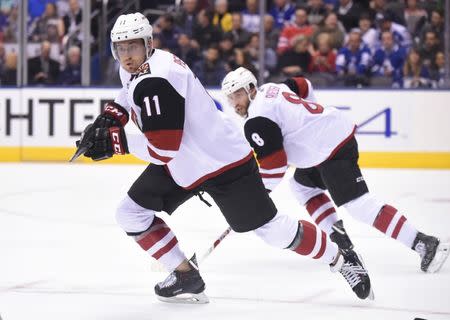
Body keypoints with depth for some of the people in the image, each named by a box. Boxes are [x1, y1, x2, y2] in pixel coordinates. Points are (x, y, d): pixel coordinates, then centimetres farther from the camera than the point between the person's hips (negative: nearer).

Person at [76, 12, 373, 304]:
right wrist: (109, 117, 6)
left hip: (223, 161, -10)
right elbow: (130, 95, 25)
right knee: (132, 213, 1)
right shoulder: (134, 68, -1)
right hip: (181, 165, 10)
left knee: (273, 229, -2)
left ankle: (341, 257, 20)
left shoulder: (155, 80, -31)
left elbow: (164, 150, -34)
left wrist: (117, 141, -27)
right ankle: (187, 277, 11)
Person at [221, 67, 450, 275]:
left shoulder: (257, 120, -13)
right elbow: (304, 87, 33)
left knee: (357, 205, -18)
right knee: (301, 185, 26)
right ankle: (340, 240, 19)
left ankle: (425, 244, -25)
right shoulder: (270, 88, 15)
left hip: (332, 151, -11)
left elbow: (274, 164, -14)